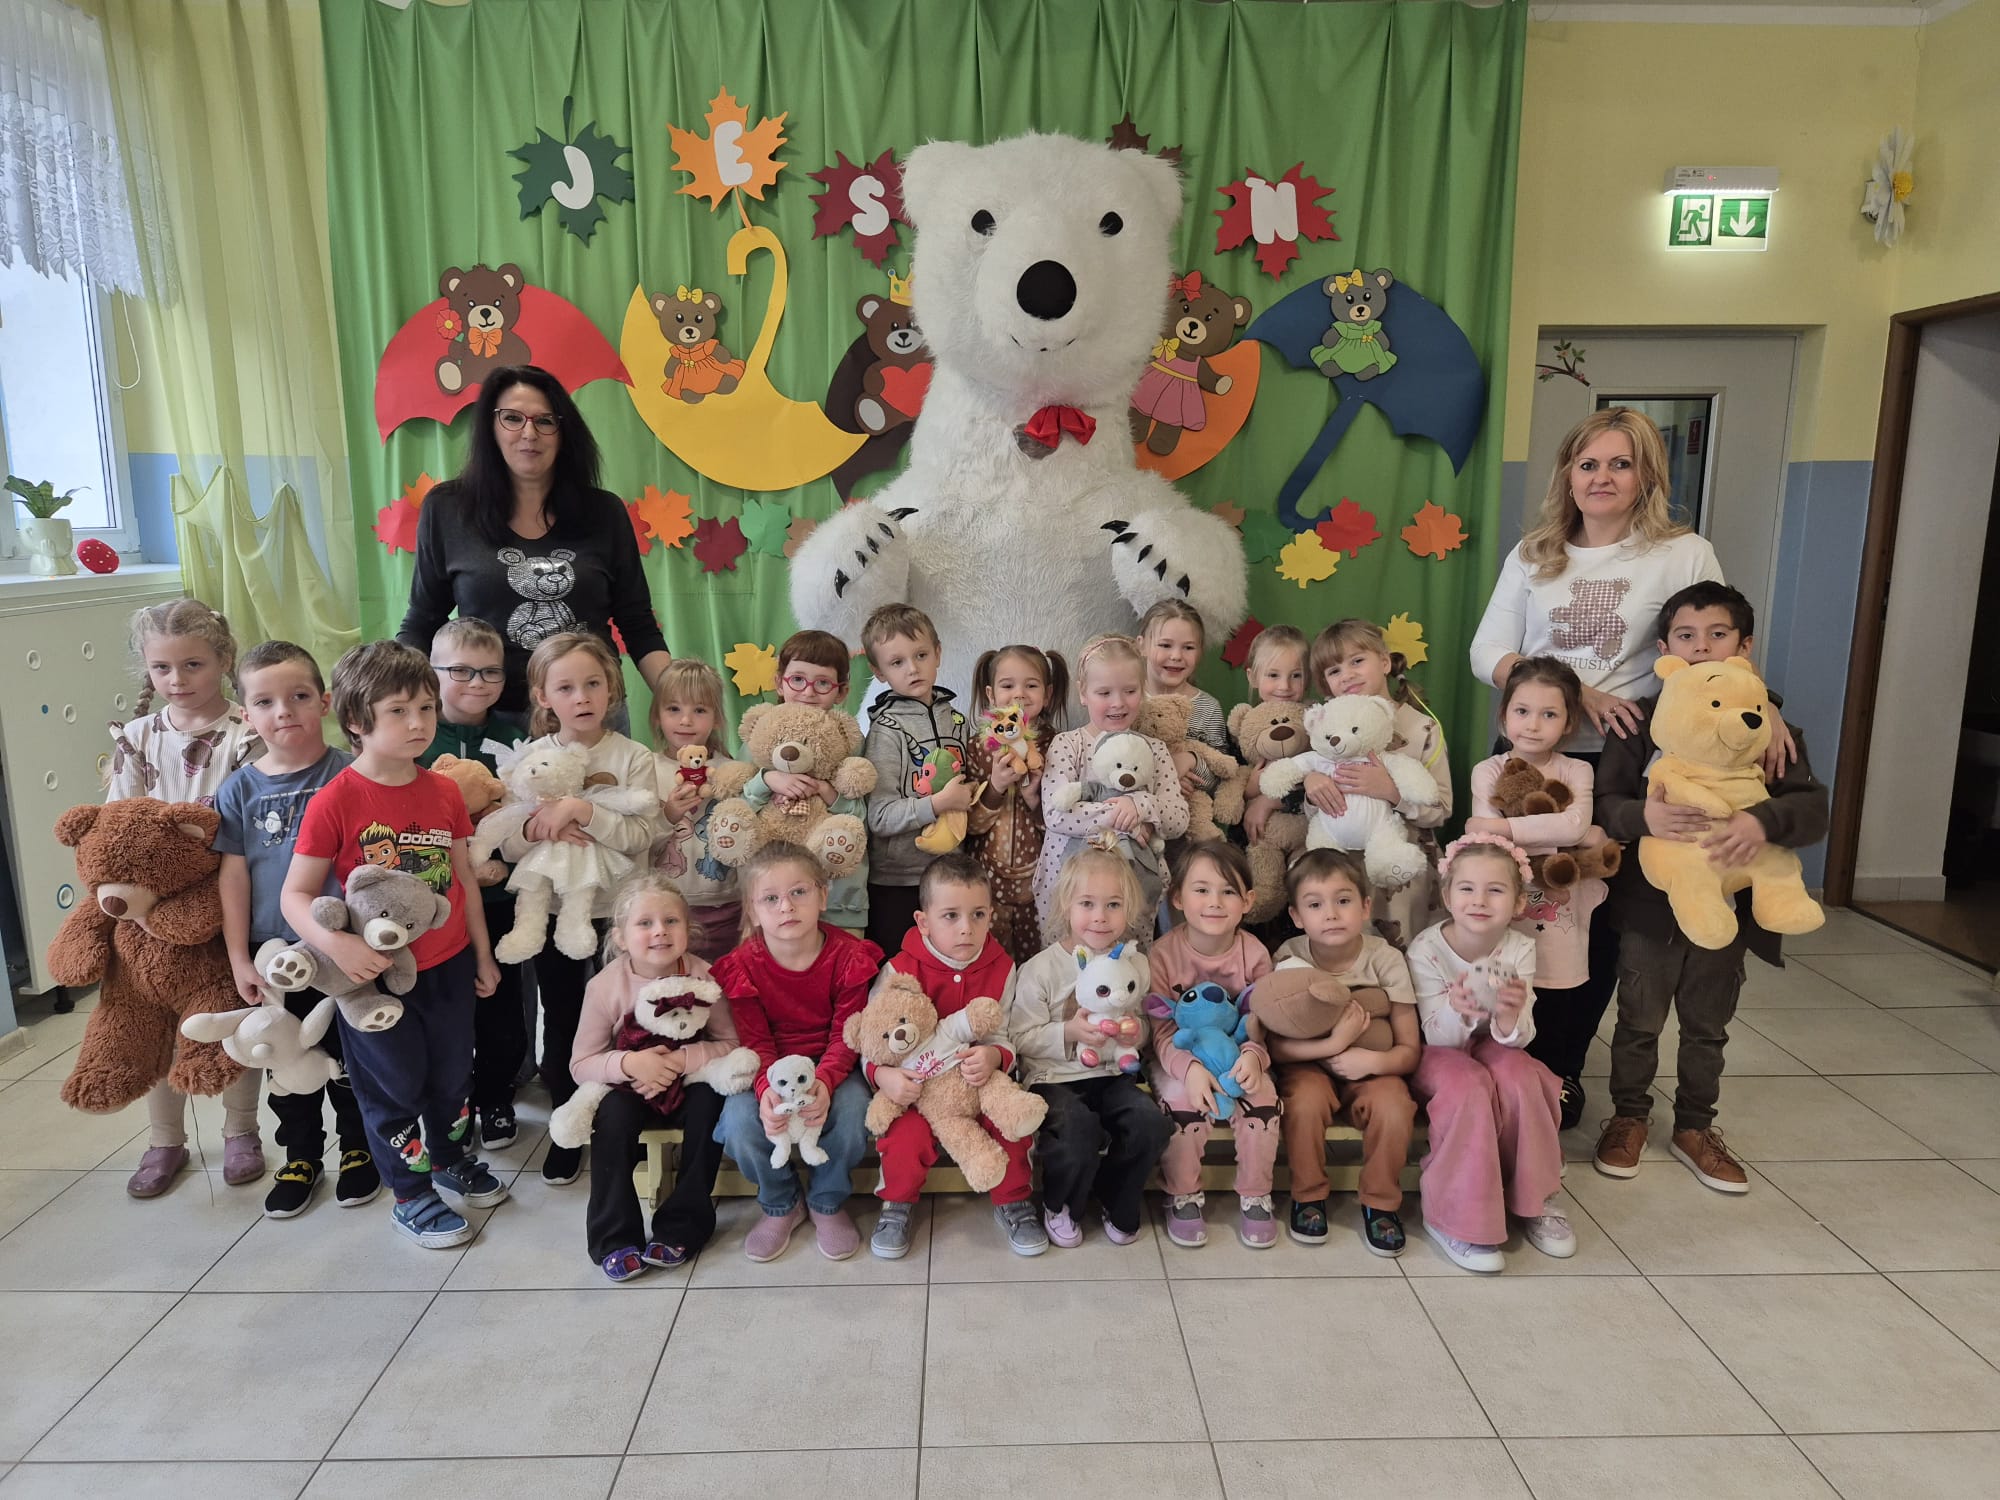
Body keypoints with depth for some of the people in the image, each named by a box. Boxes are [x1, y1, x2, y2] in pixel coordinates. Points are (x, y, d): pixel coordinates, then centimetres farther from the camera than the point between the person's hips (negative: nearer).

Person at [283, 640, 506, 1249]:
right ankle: (411, 1196, 31)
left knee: (453, 1072, 21)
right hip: (374, 972, -4)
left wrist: (482, 954, 11)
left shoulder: (444, 791, -4)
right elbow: (295, 894, -14)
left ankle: (453, 1160, 47)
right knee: (394, 1085, 12)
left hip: (449, 965, 5)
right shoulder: (335, 801, -18)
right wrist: (336, 943, -31)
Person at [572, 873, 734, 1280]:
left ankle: (680, 1229, -14)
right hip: (630, 1089, 0)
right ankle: (614, 1238, -16)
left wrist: (682, 1059, -29)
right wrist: (628, 1063, -30)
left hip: (688, 1084, 0)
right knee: (614, 1112, -29)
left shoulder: (702, 977, -16)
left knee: (710, 1099, -28)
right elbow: (580, 1065, -11)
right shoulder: (605, 986, -16)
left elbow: (731, 1044, -13)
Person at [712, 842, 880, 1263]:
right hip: (768, 1069, 1)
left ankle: (827, 1203, 3)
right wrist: (767, 1088, -33)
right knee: (739, 1123, -27)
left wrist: (824, 1081, -34)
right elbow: (756, 1043, -11)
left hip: (831, 1066, -1)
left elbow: (846, 1036, -13)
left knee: (852, 1114, -30)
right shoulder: (743, 967, -11)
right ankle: (780, 1204, 5)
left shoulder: (847, 956, -13)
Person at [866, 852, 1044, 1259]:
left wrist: (995, 1057, -28)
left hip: (985, 1082, 2)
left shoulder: (1002, 969, -3)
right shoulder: (900, 970, -9)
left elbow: (1012, 1040, -4)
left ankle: (1013, 1203, 8)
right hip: (917, 1086, -2)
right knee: (905, 1137, -28)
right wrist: (882, 1074, -28)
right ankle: (896, 1206, 8)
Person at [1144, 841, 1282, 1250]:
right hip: (1180, 1061, -2)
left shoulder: (1254, 954, -7)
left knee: (1262, 1096, -25)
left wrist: (1253, 1056, -27)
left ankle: (1254, 1197, -2)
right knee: (1182, 1097, -30)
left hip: (1236, 1057, 2)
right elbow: (1162, 1030, -13)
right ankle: (1183, 1197, -6)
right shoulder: (1164, 954, -13)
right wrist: (1189, 1067, -32)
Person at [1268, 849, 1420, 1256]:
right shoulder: (1289, 961, -12)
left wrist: (1375, 1061, -27)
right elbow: (1272, 1044, -15)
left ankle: (1380, 1203, -4)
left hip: (1370, 1071, 1)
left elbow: (1409, 1051, -6)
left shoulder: (1385, 960, -10)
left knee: (1393, 1105, -29)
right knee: (1305, 1099, -32)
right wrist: (1331, 1043, -28)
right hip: (1308, 1067, 0)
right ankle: (1308, 1196, -6)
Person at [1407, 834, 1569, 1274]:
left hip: (1492, 1046, 3)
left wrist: (1511, 1018, -43)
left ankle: (1531, 1199, -8)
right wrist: (1455, 1010, -45)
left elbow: (1518, 1039, -18)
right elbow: (1438, 1036, -21)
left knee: (1521, 1076, -28)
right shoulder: (1426, 949, -21)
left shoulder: (1519, 950, -14)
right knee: (1469, 1086, -32)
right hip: (1439, 1055, -3)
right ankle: (1456, 1217, -20)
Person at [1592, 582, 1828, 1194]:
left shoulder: (1767, 725, -3)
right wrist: (1642, 814, -32)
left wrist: (1764, 821, -32)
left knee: (1708, 1025, 17)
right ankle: (1628, 1116, 30)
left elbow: (1812, 805, -11)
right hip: (1649, 902, -1)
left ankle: (1694, 1128, 34)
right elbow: (1604, 802, -11)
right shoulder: (1644, 721, -7)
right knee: (1639, 1019, 12)